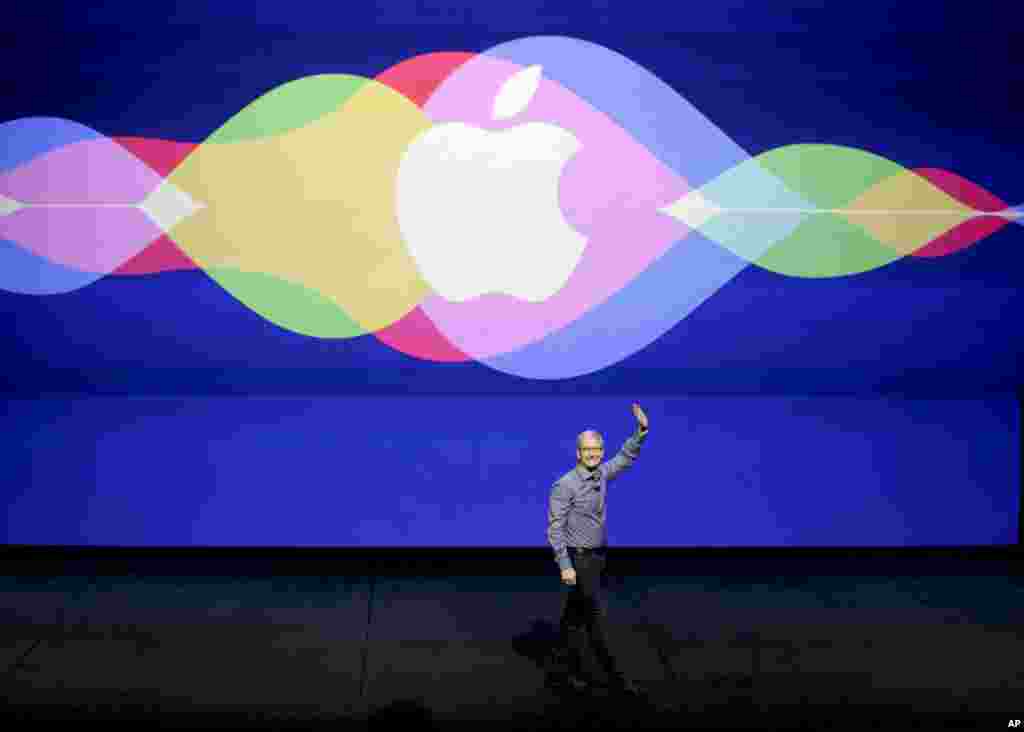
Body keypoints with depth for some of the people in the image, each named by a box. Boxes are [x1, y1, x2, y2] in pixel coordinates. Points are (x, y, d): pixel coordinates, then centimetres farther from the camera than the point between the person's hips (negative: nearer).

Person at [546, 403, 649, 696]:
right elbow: (555, 528, -18)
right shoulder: (565, 485, -19)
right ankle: (614, 675, 1)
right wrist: (565, 566, -22)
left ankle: (576, 670, 32)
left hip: (597, 556, 7)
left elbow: (625, 457, 15)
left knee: (576, 612, 18)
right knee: (597, 615, -5)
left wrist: (641, 429, 2)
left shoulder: (600, 474, 1)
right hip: (580, 559, -7)